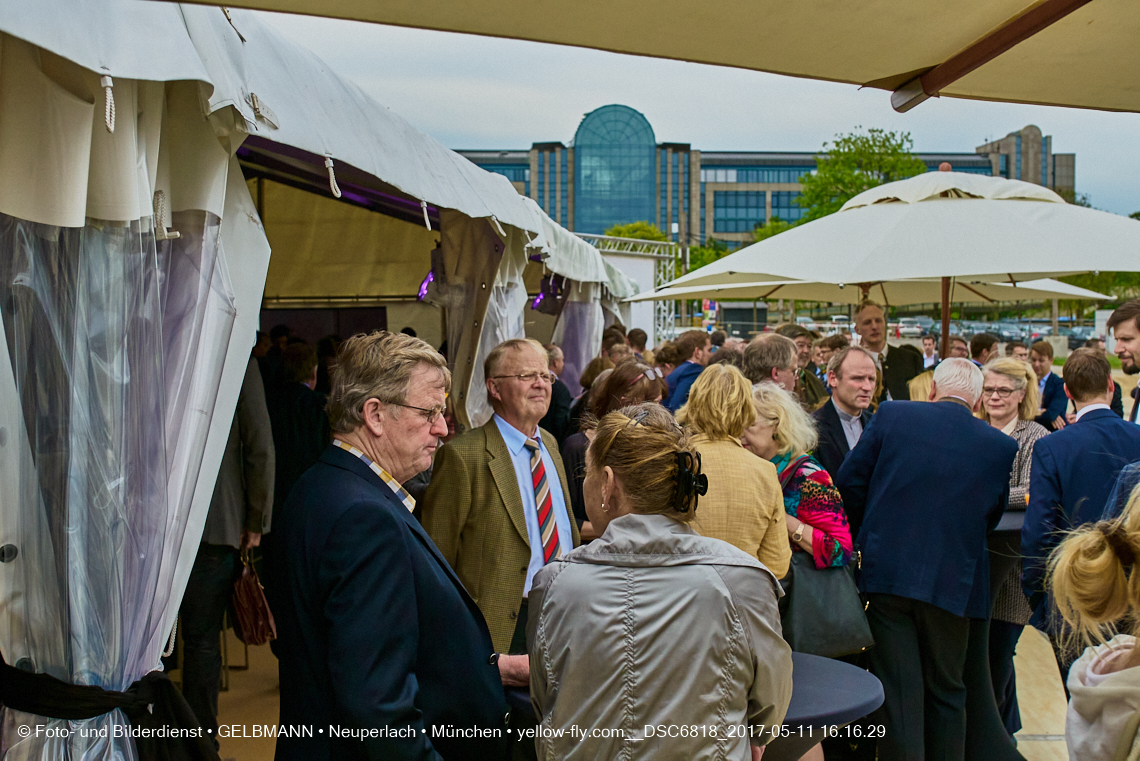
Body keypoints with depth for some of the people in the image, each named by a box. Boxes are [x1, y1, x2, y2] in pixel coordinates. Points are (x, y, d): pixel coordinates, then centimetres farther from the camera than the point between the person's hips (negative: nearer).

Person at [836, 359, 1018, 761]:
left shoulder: (891, 415, -5)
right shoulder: (1002, 446, -1)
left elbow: (848, 483, -3)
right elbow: (991, 518, 7)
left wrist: (862, 537, 12)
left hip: (887, 574, -1)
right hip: (953, 582, 1)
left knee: (898, 691, 6)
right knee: (946, 691, 18)